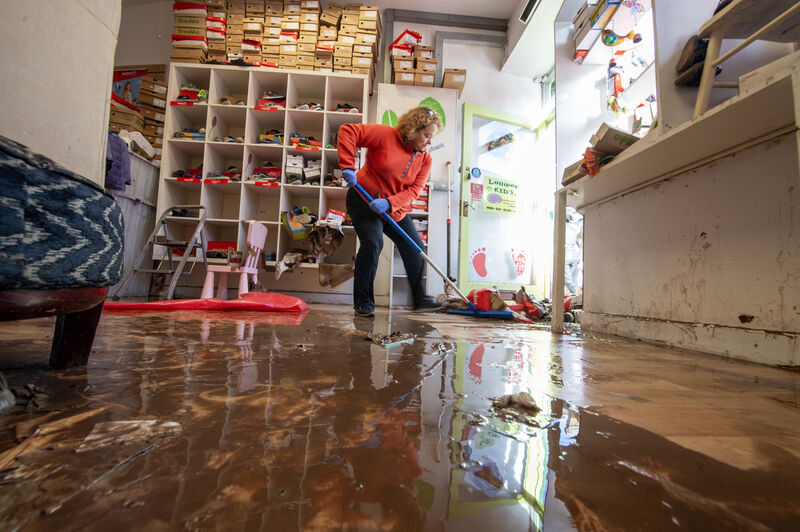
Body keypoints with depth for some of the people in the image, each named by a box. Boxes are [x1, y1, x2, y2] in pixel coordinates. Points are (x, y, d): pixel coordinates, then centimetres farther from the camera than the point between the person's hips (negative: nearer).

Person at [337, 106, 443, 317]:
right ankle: (363, 302, -11)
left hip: (396, 210, 6)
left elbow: (414, 190, -10)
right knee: (372, 243, -26)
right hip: (365, 200, -6)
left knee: (415, 248, 5)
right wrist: (348, 166, -30)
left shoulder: (425, 159, 1)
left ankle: (420, 299, 20)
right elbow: (348, 131, -19)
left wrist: (389, 202, -27)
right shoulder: (385, 135, -14)